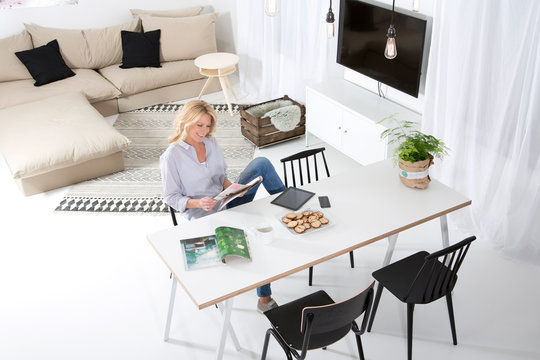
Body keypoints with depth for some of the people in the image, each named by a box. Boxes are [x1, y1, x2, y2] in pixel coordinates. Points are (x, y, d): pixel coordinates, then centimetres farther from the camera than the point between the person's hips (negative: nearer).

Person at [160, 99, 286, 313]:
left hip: (227, 202, 6)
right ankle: (264, 299, -15)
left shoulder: (211, 143, 7)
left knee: (261, 163, -16)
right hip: (203, 215, -6)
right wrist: (197, 203, -26)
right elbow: (171, 197, -7)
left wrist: (232, 187, -8)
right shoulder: (172, 156, -11)